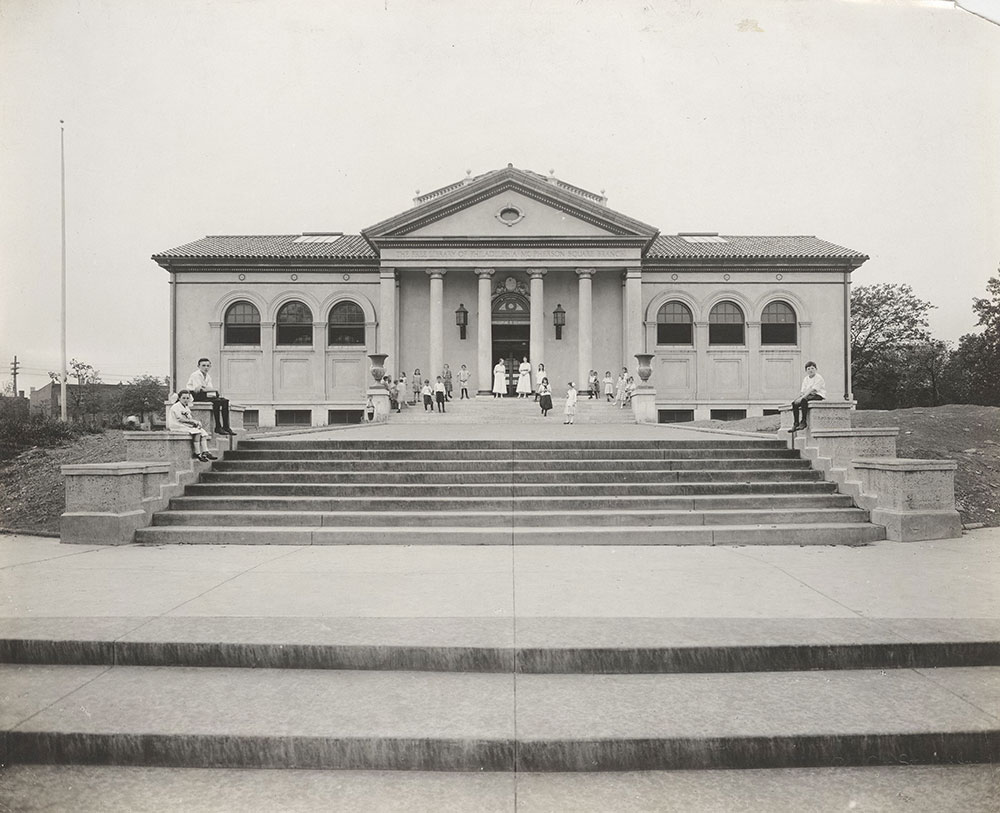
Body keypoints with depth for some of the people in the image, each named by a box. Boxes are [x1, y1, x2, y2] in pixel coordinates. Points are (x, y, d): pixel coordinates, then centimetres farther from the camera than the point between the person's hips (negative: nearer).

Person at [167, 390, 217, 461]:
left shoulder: (186, 407, 20)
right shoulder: (176, 407, -8)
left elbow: (191, 417, 16)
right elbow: (181, 419, -15)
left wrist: (197, 422, -6)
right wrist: (194, 421, -13)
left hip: (188, 426, 9)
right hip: (179, 427, -9)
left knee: (203, 431, -10)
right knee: (197, 432, -27)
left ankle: (205, 452, -20)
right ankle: (197, 454, -28)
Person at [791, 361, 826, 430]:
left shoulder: (818, 378, -9)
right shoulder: (805, 379, 14)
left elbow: (813, 389, -20)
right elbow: (803, 391, 8)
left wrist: (803, 397, -28)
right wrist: (801, 394, -17)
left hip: (818, 395, -7)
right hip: (808, 395, 7)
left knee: (804, 400, -35)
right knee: (795, 403, -17)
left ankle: (803, 422, -29)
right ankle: (796, 423, -15)